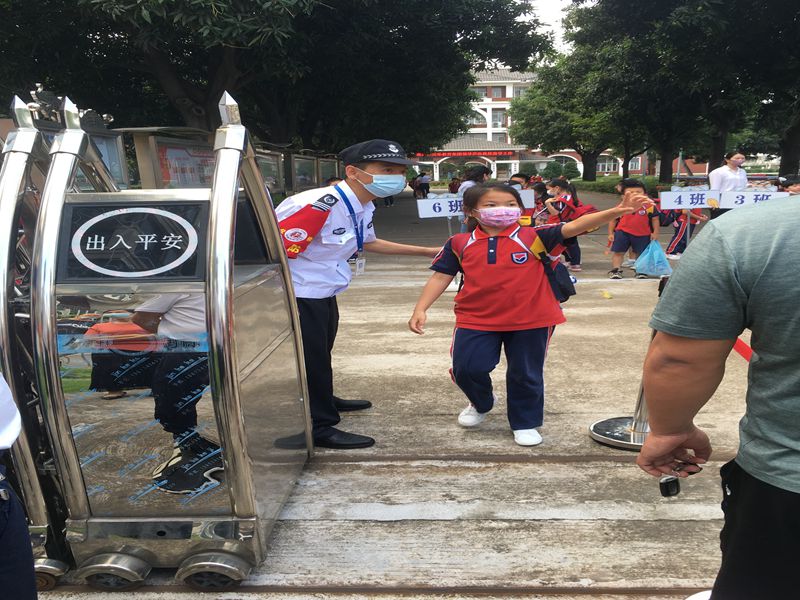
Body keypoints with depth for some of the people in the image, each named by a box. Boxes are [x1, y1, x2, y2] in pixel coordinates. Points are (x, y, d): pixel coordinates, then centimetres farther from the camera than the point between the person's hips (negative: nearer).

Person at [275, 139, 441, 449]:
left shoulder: (362, 207, 1)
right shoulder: (319, 204, -30)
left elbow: (368, 243, 21)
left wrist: (427, 251, 22)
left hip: (324, 294, 10)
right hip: (298, 298, -10)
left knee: (321, 353, 27)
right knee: (309, 362, 1)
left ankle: (323, 401, 48)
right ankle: (317, 428, 17)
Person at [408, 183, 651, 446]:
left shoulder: (534, 237, -7)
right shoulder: (460, 243, 0)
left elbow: (573, 227, -18)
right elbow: (441, 277, 5)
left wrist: (615, 211, -31)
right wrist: (421, 309, -5)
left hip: (530, 321, -1)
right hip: (476, 320, 1)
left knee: (526, 375, 9)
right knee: (467, 368, -1)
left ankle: (525, 424, 33)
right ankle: (481, 403, 34)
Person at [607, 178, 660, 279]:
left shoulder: (649, 206, -8)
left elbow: (655, 219, -1)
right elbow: (613, 220, 2)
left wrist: (655, 232, -4)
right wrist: (610, 233, -1)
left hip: (643, 235, 0)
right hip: (623, 233, 0)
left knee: (641, 254, 10)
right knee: (618, 252, 2)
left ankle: (640, 271, 24)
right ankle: (616, 270, 11)